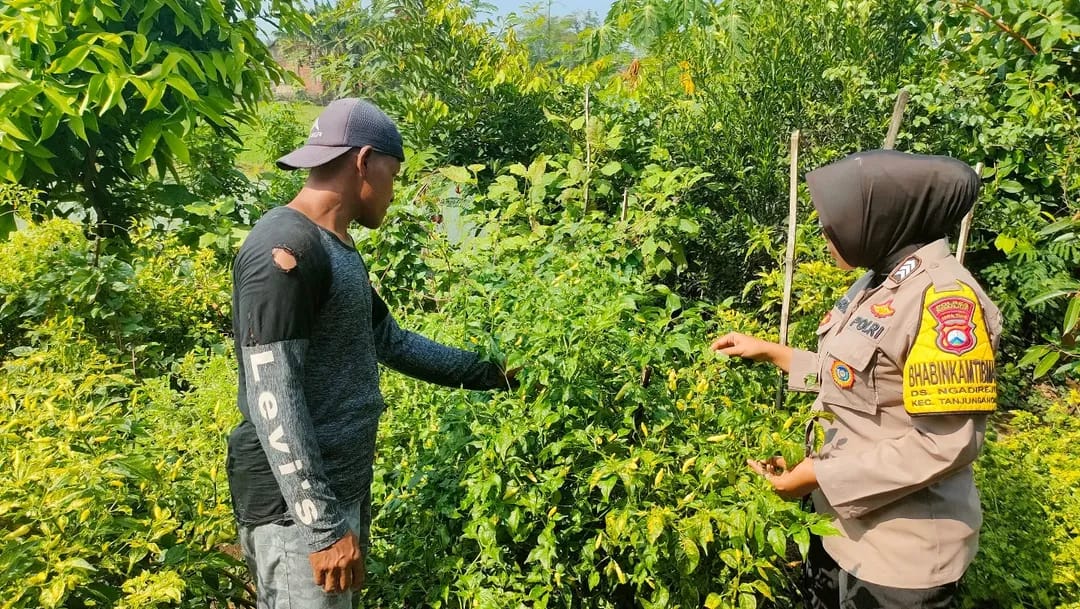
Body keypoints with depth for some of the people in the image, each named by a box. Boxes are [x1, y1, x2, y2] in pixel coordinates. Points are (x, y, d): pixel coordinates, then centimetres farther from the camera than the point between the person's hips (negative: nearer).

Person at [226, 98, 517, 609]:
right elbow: (272, 397, -23)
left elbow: (391, 342, 21)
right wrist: (324, 523, -23)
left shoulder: (335, 248, 13)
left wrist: (485, 372, 22)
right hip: (299, 505, -10)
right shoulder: (284, 250, -18)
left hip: (342, 489, 10)